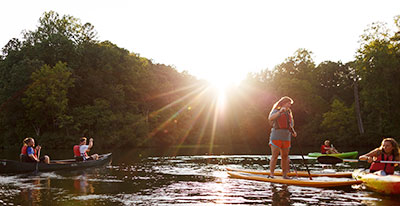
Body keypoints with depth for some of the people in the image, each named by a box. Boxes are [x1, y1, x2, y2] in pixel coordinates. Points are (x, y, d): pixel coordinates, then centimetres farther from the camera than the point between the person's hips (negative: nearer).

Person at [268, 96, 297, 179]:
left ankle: (284, 174, 13)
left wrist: (293, 132, 6)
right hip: (276, 136, -6)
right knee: (275, 156, -8)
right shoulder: (276, 111, -1)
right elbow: (270, 118, -22)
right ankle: (271, 174, -4)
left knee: (285, 156, 7)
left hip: (286, 138, 6)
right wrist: (280, 111, -30)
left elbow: (290, 126, 25)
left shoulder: (289, 113, 19)